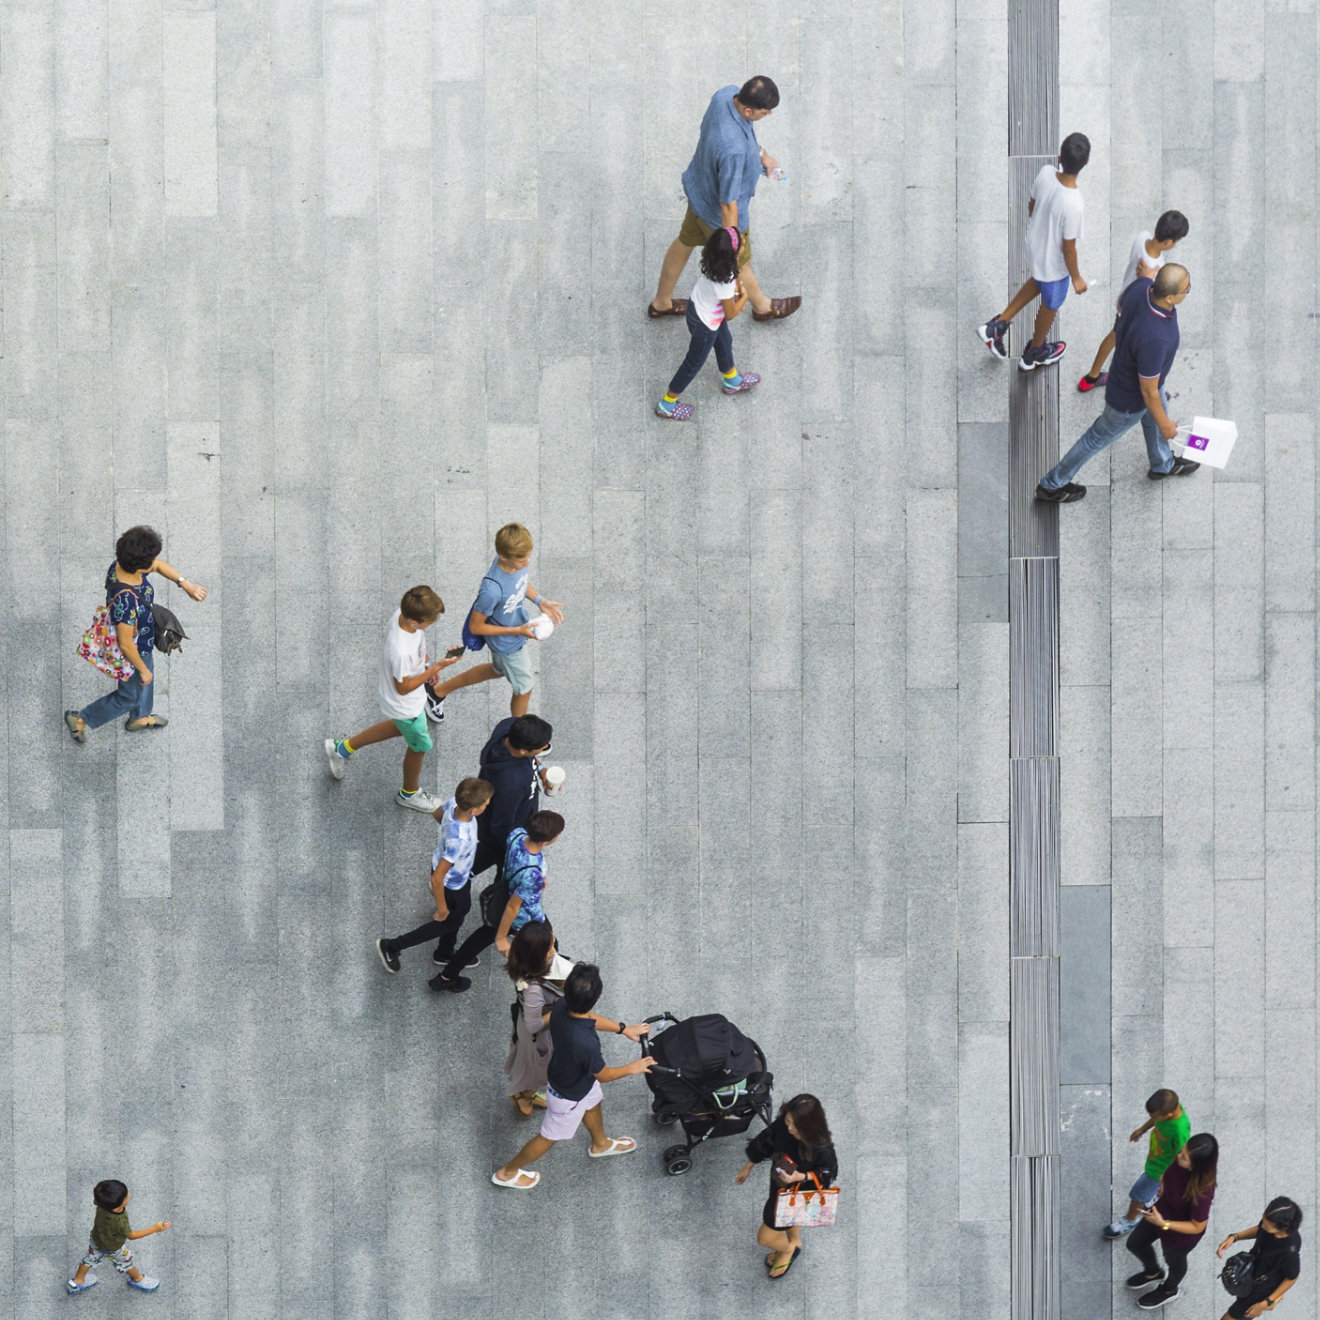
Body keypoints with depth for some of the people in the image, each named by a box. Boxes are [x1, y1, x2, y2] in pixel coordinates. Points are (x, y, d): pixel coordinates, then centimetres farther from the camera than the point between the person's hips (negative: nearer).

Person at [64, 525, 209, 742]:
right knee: (129, 696, 21)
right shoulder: (126, 600, -46)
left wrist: (186, 584, -7)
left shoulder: (120, 565, -21)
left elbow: (159, 565, 0)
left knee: (146, 682, 34)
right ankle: (80, 720, 39)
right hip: (133, 654, -8)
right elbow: (125, 644, -33)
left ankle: (139, 718, 62)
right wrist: (143, 670, -18)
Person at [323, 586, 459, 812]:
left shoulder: (403, 614, -23)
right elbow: (403, 688, -29)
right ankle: (410, 793, 51)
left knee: (399, 728, 37)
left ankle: (343, 748, 51)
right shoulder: (401, 652, -46)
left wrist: (426, 661, -1)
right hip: (406, 706, -8)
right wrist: (437, 667, -30)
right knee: (419, 746, 20)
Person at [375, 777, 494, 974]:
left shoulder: (454, 804, -25)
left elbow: (438, 813, 1)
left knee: (462, 909, 32)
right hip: (452, 884, -7)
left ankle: (444, 954, 59)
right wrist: (441, 908, -21)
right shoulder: (459, 840, -46)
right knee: (449, 922, 21)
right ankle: (391, 947, 33)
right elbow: (437, 878, -37)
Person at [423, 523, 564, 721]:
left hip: (518, 627, 8)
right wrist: (518, 631, -28)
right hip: (507, 644, -8)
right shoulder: (492, 590, -43)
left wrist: (540, 601, -10)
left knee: (498, 671, 34)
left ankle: (439, 690, 52)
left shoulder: (518, 559, -21)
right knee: (524, 688, 17)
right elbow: (476, 627, -27)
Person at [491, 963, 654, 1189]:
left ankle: (600, 1144, 65)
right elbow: (603, 1075, -24)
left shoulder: (560, 1007, -29)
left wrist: (624, 1029, 0)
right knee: (548, 1137, 20)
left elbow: (591, 1018, -3)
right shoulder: (586, 1045, -47)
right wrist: (632, 1068, -7)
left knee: (593, 1105, 35)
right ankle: (507, 1173, 42)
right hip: (569, 1096, -7)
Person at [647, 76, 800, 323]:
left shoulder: (726, 95, -23)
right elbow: (728, 203, -33)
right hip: (718, 214, -7)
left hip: (698, 190, 7)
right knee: (739, 264, 24)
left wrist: (760, 154, 6)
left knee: (685, 242, 31)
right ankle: (762, 307, 54)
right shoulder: (733, 150, -46)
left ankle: (661, 302, 55)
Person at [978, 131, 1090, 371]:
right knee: (1050, 305, 25)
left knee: (1037, 282, 37)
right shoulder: (1073, 205, -40)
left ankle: (998, 325, 38)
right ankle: (1033, 354, 51)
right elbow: (1068, 248, -25)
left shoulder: (1045, 173, -25)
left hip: (1034, 245, 5)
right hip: (1054, 263, -5)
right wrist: (1076, 278, -7)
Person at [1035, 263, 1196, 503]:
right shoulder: (1154, 340, -48)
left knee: (1153, 418, 34)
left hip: (1126, 364, 7)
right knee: (1099, 438, 19)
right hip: (1130, 399, -7)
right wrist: (1165, 425, -13)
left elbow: (1121, 309, -3)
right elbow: (1148, 391, -30)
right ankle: (1052, 485, 42)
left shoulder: (1142, 286, -28)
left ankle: (1162, 465, 65)